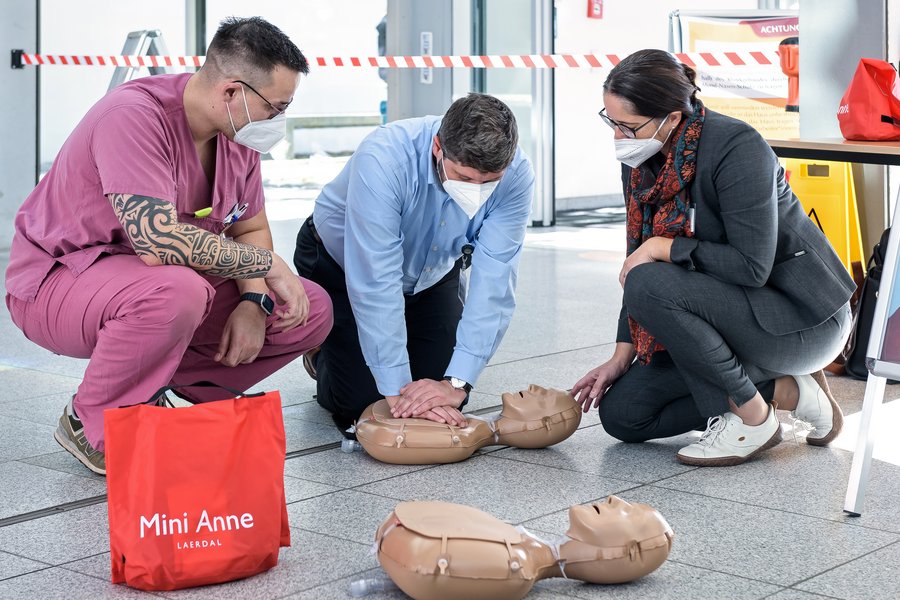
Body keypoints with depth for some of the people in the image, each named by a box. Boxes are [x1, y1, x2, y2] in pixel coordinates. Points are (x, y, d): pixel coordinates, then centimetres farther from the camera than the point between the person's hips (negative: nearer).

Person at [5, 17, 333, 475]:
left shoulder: (237, 133, -2)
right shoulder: (133, 116, -28)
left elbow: (252, 230, 8)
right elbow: (160, 242, -37)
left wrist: (254, 301, -12)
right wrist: (267, 263, -26)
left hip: (164, 284, 8)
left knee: (311, 311, -5)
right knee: (176, 291, -41)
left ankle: (158, 395, 4)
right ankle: (90, 424, -14)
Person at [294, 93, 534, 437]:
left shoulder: (515, 175, -29)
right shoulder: (383, 160, -40)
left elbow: (493, 284, -31)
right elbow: (375, 283, -40)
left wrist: (457, 383, -39)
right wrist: (398, 390, -40)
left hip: (432, 272, 4)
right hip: (342, 263, -3)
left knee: (445, 404, -3)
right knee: (360, 404, -10)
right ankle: (320, 356, 23)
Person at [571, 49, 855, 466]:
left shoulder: (737, 149, -24)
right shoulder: (640, 160, -1)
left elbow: (752, 267, -29)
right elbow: (639, 262, 6)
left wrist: (663, 248, -23)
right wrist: (622, 355, 0)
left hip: (804, 320, -9)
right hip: (731, 312, 9)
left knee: (650, 287, -30)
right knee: (622, 414, -1)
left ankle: (754, 417, -13)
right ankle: (787, 392, 4)